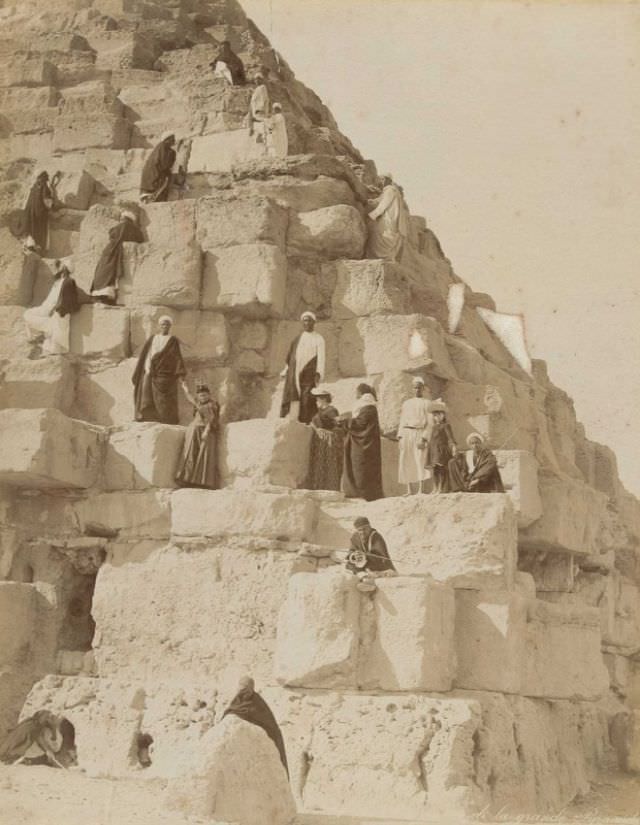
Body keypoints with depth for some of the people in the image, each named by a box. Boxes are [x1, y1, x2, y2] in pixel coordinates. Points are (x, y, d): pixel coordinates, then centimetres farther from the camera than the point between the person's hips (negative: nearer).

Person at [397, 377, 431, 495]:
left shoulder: (426, 403, 9)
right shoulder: (406, 403, 20)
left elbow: (428, 423, 0)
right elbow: (402, 421, 17)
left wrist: (424, 438, -12)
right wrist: (400, 436, 3)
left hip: (419, 433, -4)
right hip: (406, 433, 4)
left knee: (420, 461, -13)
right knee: (406, 462, -1)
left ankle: (420, 489, -16)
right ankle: (409, 489, 2)